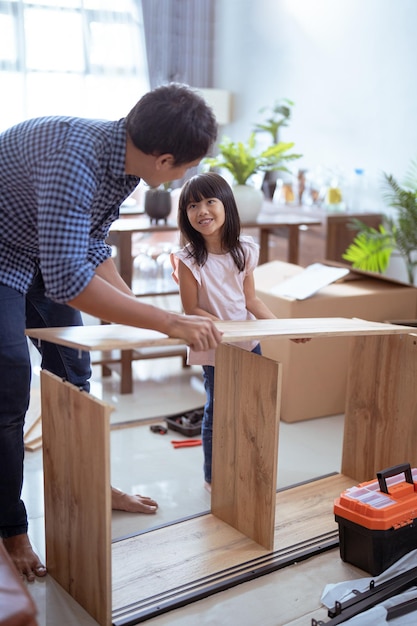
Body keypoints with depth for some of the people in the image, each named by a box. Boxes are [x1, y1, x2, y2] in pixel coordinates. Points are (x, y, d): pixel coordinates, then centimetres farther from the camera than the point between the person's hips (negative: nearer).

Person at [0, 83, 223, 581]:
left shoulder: (125, 159, -8)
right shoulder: (75, 160, -36)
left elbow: (93, 246, 6)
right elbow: (67, 279, -42)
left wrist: (134, 306, 0)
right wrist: (168, 322, -42)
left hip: (43, 256, 9)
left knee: (72, 372, 14)